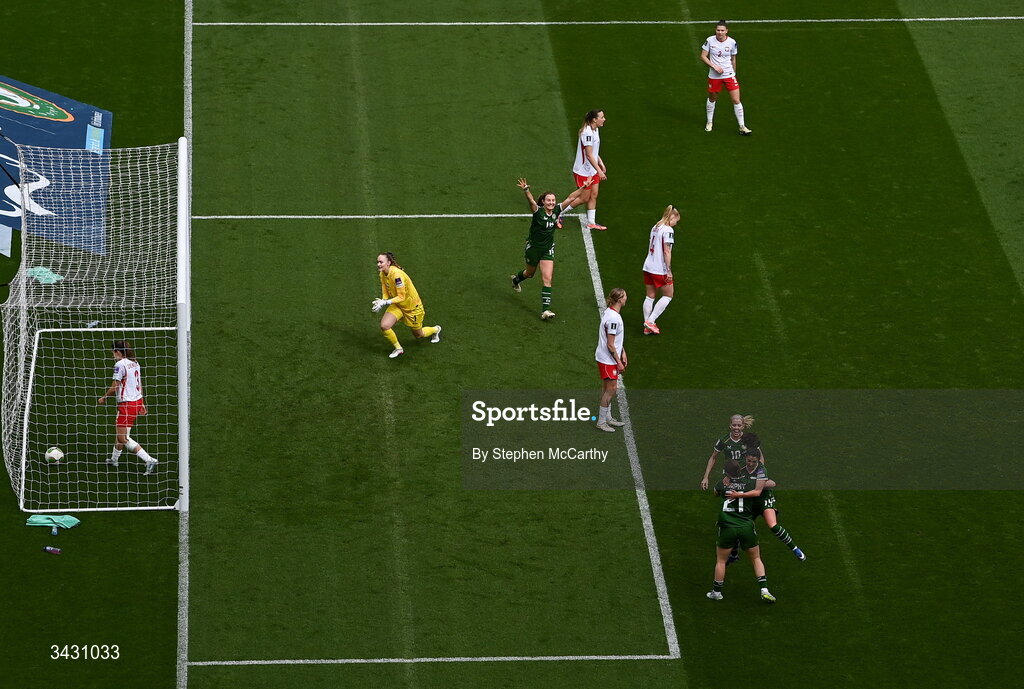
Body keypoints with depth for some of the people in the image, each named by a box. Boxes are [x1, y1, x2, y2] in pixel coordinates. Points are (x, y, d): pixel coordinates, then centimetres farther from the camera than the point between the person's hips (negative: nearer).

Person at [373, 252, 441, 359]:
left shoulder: (397, 274, -33)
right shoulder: (383, 275, -7)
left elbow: (401, 297, -29)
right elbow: (385, 294, -1)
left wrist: (385, 302, -38)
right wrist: (381, 302, -23)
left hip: (412, 306, -6)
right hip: (397, 305, 6)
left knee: (418, 335, 14)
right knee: (384, 326, -18)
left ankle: (436, 329, 49)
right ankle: (398, 349, 6)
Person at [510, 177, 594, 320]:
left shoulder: (556, 210, -7)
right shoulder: (538, 211, -20)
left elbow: (570, 198, -4)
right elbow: (531, 201, -39)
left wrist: (584, 187, -11)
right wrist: (526, 190, -59)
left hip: (548, 249, 3)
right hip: (533, 247, -3)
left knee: (547, 279, -8)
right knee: (530, 273, 21)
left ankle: (545, 310, -11)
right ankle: (516, 279, 58)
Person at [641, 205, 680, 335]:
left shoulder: (655, 228, 11)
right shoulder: (668, 230, -14)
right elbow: (667, 251, -18)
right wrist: (669, 271, -15)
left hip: (648, 266, 8)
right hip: (660, 269, -8)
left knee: (650, 296, 12)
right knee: (668, 295, 6)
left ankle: (647, 326, 13)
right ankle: (650, 321, 0)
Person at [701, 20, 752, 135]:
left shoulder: (732, 42, -6)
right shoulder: (710, 40, -9)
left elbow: (733, 59, 8)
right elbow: (703, 56, -4)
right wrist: (714, 66, -15)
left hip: (729, 75, 0)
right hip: (714, 76, 0)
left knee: (736, 101, -5)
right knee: (712, 99, 16)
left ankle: (742, 127, 4)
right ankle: (709, 122, 38)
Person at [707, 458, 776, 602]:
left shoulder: (723, 484, 1)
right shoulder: (750, 481, -2)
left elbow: (716, 492, 22)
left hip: (727, 527, -1)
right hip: (747, 526, 1)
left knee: (720, 560, 15)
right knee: (756, 559, 15)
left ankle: (716, 592, 22)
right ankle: (764, 590, 5)